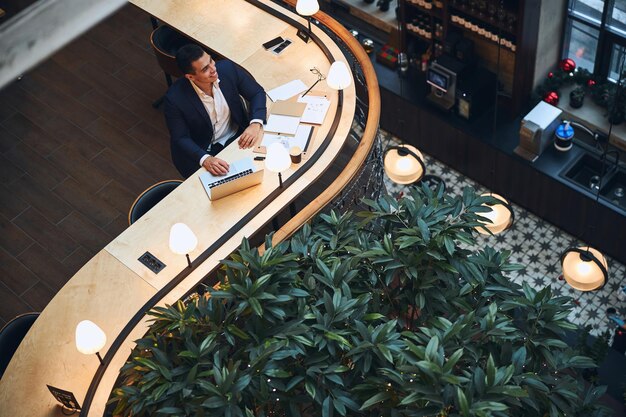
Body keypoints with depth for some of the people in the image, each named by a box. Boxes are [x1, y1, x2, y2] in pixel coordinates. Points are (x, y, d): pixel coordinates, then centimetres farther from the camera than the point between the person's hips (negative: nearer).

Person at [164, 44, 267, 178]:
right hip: (202, 151, -4)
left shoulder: (227, 68, -15)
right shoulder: (175, 98, -24)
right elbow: (181, 139, -16)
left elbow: (258, 93, -4)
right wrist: (205, 159, -35)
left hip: (238, 137, 4)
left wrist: (255, 124, -23)